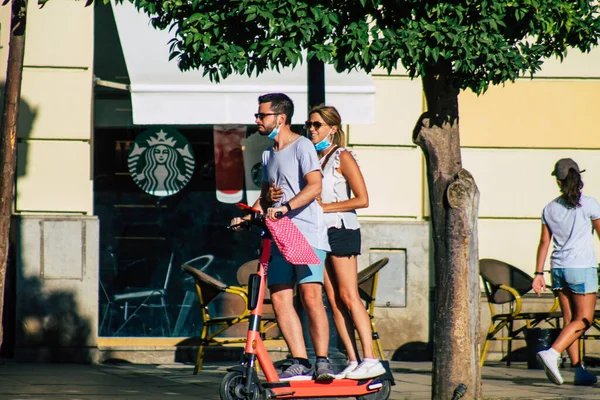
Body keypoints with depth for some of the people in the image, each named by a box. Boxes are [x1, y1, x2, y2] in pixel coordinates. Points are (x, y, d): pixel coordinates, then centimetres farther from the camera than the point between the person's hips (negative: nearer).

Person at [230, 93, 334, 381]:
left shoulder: (302, 146, -4)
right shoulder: (268, 154, 21)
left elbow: (314, 186, -17)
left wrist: (285, 207, -28)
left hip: (307, 231, -8)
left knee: (311, 297, -16)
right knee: (280, 300, -2)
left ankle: (322, 361, -11)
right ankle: (300, 363, 0)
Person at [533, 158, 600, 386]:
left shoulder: (550, 209, 5)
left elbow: (544, 242, 7)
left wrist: (539, 273, 10)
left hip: (559, 268, 5)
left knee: (570, 320, 10)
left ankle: (579, 370, 8)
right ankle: (552, 353, -20)